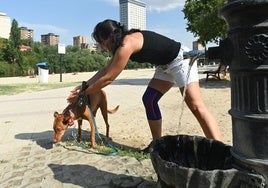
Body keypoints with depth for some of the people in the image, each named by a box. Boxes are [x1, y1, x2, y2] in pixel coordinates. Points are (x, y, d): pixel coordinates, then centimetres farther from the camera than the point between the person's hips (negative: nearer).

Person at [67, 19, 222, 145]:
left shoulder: (127, 44, -25)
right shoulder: (122, 44, 4)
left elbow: (108, 78, -21)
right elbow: (106, 70, 11)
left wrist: (83, 93, -10)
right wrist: (84, 86, 9)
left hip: (180, 60, -10)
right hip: (166, 65, 10)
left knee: (196, 106, -16)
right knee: (149, 100, 4)